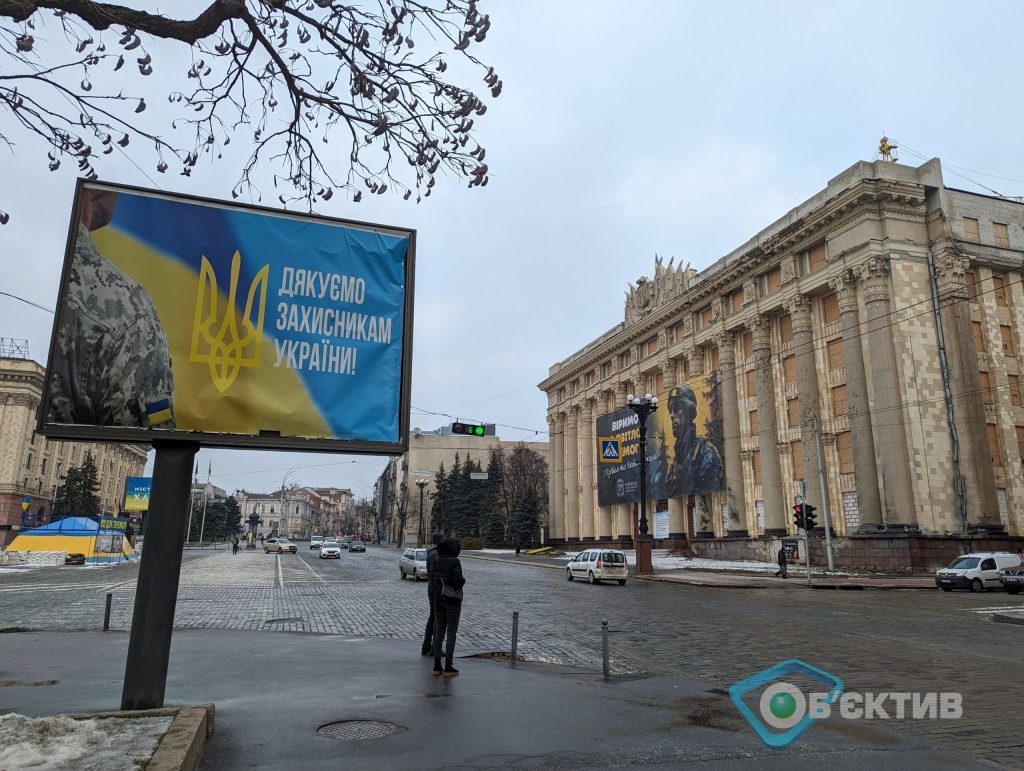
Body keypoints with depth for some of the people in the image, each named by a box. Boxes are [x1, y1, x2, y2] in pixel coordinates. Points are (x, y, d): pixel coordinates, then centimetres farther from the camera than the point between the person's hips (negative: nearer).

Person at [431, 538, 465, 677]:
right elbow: (458, 580, -25)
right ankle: (448, 667, 5)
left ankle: (437, 666, 12)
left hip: (438, 599, 6)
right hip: (452, 600, -6)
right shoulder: (455, 561, -16)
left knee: (439, 631, 12)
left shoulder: (436, 561, 3)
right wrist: (463, 581, -3)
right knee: (451, 633, 3)